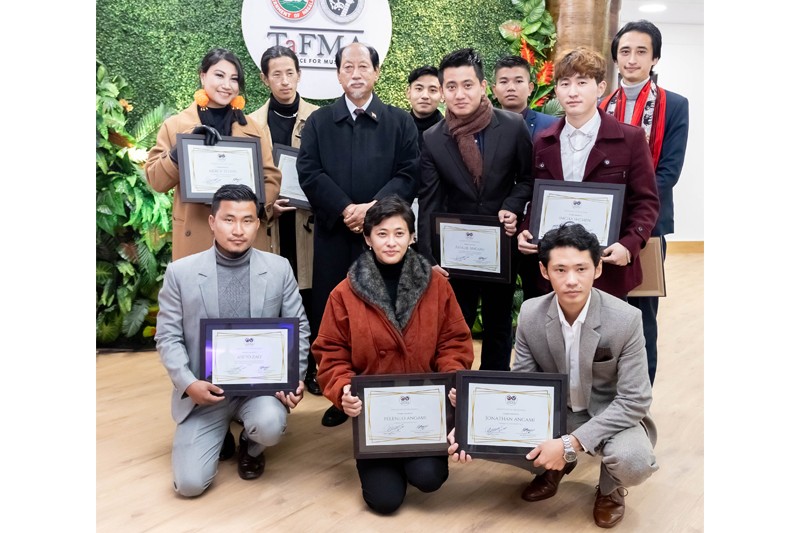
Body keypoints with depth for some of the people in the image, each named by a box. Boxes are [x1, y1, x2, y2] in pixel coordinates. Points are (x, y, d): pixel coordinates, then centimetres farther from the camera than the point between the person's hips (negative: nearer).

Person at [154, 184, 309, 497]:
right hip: (204, 389, 0)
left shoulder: (279, 269, -2)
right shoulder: (180, 272, -4)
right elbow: (167, 337, -2)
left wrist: (294, 377, -11)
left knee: (270, 426, -32)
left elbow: (299, 327, 3)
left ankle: (251, 445, 9)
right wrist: (188, 383, -17)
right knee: (190, 483, -11)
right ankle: (221, 432, 24)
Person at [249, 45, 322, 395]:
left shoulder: (317, 118, 4)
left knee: (309, 294, 2)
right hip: (270, 221, 1)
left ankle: (312, 367, 15)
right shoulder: (253, 122, 8)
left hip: (308, 219, 0)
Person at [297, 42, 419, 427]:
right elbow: (309, 173, 0)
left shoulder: (399, 121, 9)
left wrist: (373, 207, -15)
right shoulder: (319, 121, 12)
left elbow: (409, 174, -1)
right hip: (334, 233, 1)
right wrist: (345, 209, -12)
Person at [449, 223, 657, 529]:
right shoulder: (530, 314, -15)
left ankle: (610, 488, 7)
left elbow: (634, 400, -23)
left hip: (611, 415, -2)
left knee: (632, 462, -34)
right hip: (554, 411, 3)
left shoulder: (626, 319, -24)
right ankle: (551, 467, 16)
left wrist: (570, 443, -32)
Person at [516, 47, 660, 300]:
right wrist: (525, 232, -4)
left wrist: (630, 244, -17)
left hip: (609, 268, -2)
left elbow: (646, 201, -3)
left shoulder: (630, 138, -2)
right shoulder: (543, 143, 9)